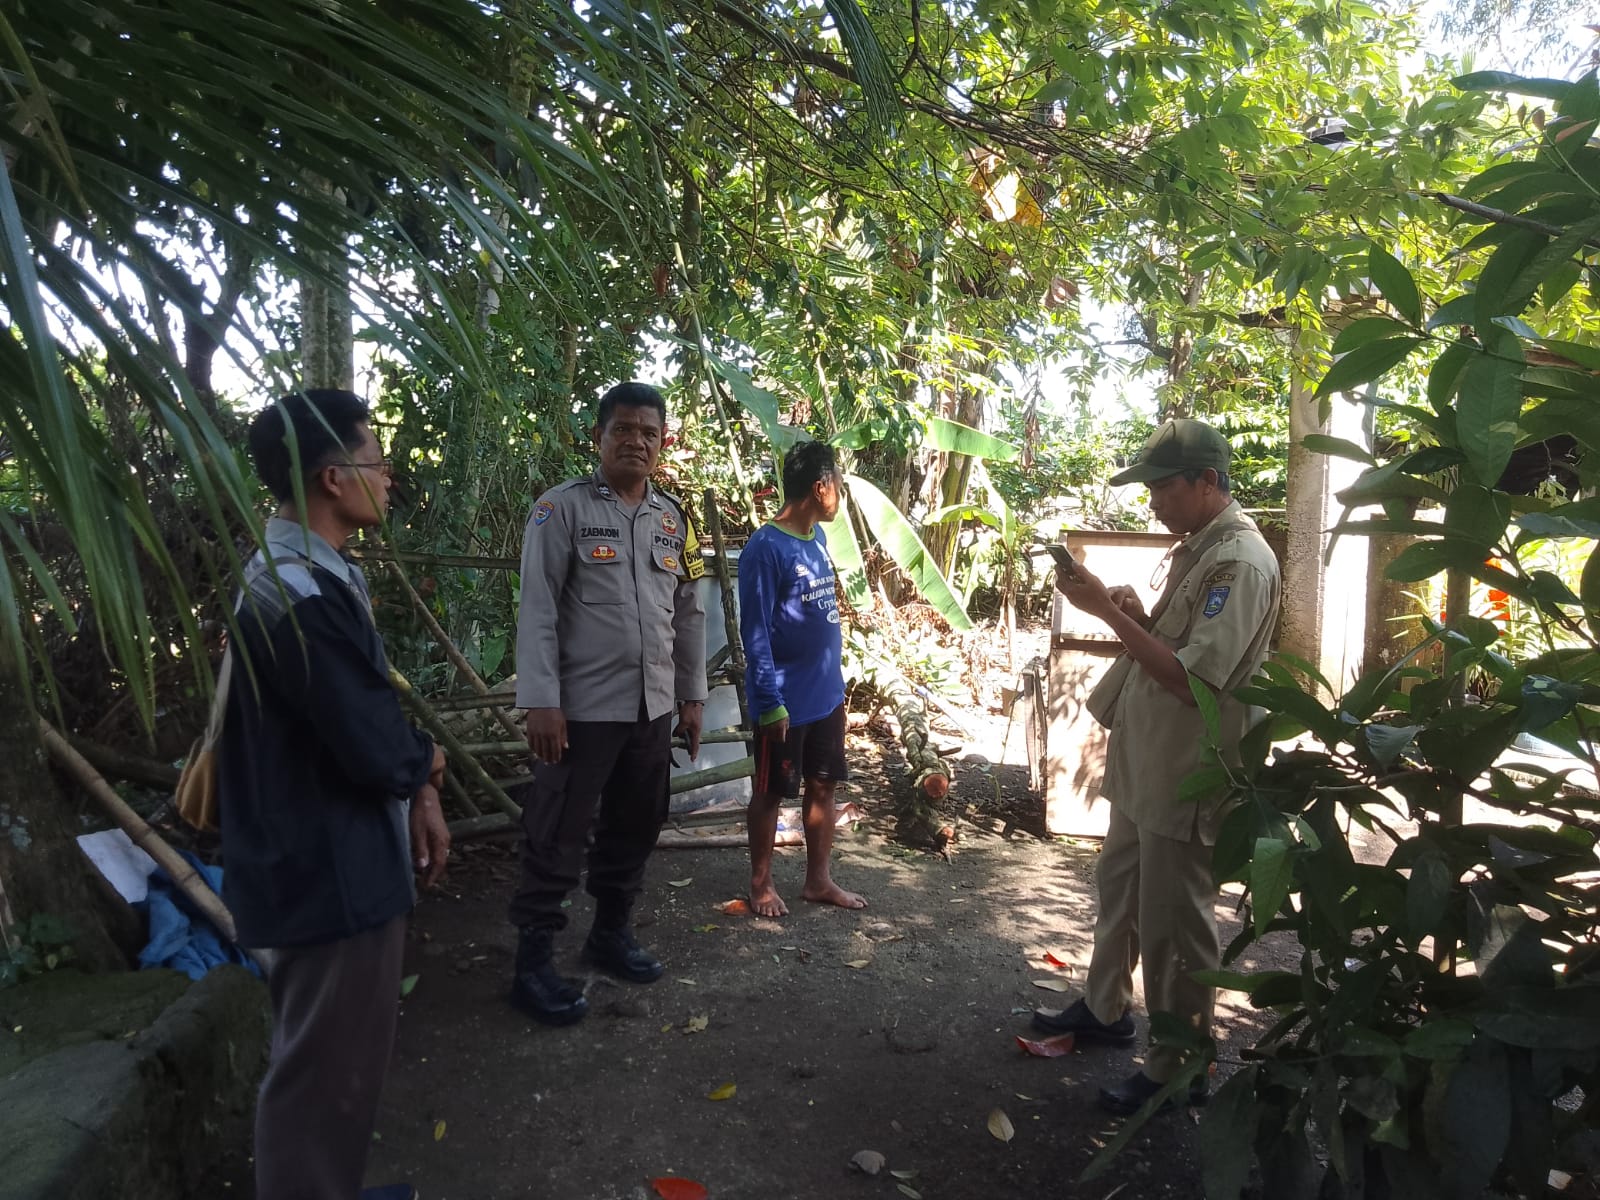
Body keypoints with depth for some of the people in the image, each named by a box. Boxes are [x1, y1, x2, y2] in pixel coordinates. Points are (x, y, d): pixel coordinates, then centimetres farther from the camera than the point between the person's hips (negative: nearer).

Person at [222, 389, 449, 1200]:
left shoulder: (317, 575, 8)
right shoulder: (299, 598, -27)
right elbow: (377, 749, -26)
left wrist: (419, 794, 7)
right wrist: (429, 763, -4)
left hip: (341, 861, 11)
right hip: (329, 873, -11)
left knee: (343, 1059, 26)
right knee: (325, 1070, 8)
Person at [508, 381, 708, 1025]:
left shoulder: (674, 518, 10)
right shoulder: (563, 507, -7)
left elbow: (688, 612, 14)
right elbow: (537, 610, -11)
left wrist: (692, 694, 13)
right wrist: (542, 701, -16)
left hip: (653, 707, 6)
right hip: (583, 706, -6)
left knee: (635, 828, 17)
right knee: (557, 837, 2)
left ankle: (611, 932, 35)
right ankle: (533, 961, 15)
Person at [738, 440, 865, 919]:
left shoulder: (817, 538, 7)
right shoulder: (765, 548, -18)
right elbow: (755, 633, -19)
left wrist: (834, 677, 17)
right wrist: (770, 702, -20)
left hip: (827, 693, 8)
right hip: (786, 699, -8)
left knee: (824, 786, 15)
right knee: (771, 792, 8)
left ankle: (818, 880, 28)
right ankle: (761, 884, 24)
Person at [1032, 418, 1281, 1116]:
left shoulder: (1240, 562, -22)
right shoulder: (1197, 548, 10)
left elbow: (1192, 679, -29)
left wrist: (1107, 610, -25)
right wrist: (1135, 616, -2)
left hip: (1186, 782, -10)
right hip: (1145, 768, 10)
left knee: (1173, 928, 4)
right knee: (1118, 890, 24)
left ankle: (1179, 1070, 22)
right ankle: (1105, 1009, 44)